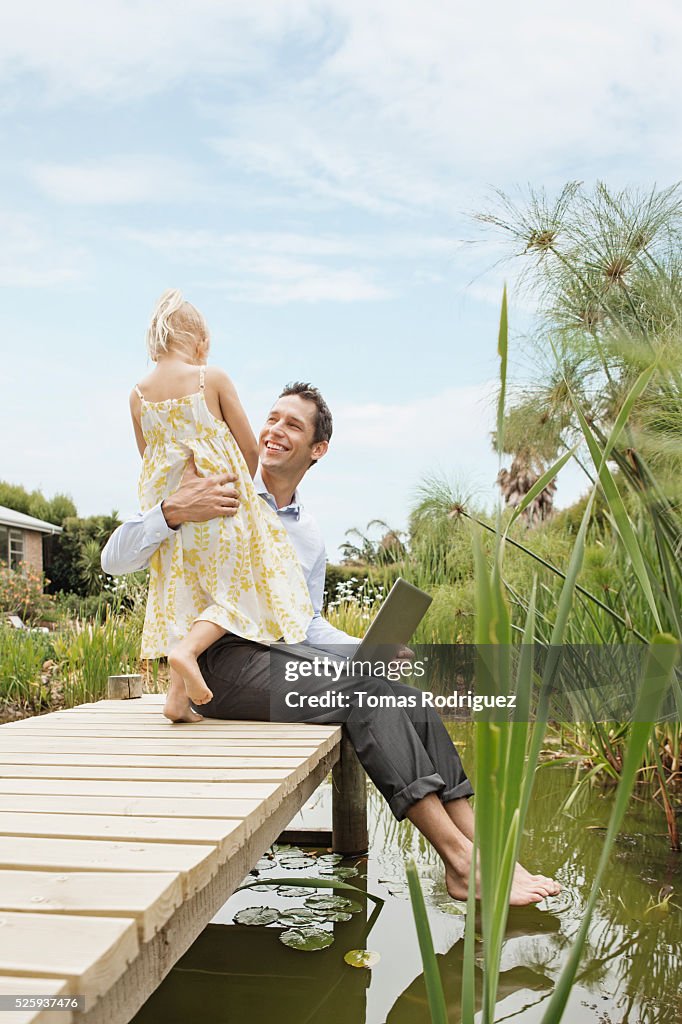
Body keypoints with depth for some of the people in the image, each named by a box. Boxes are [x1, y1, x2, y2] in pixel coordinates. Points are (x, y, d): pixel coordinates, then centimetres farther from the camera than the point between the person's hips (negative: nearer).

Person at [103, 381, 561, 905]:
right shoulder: (220, 494, -1)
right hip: (221, 662, -6)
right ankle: (461, 860, -25)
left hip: (284, 658, 7)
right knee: (365, 693, -28)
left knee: (411, 700, -16)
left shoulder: (310, 535, 18)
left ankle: (476, 849, -19)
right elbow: (116, 560, -7)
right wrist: (172, 511, -26)